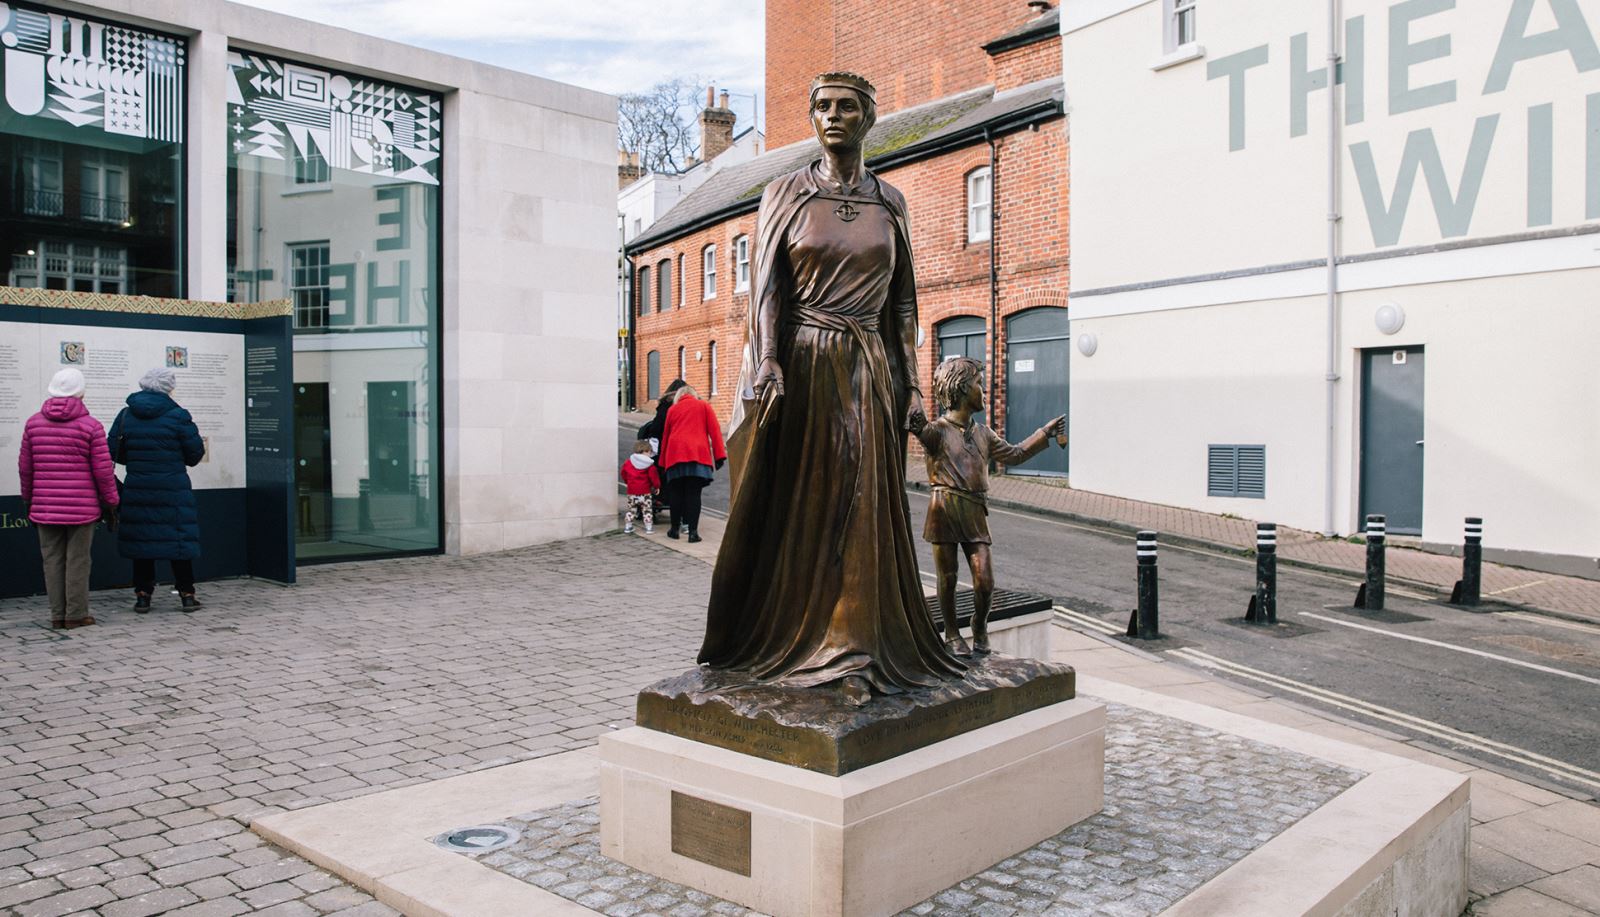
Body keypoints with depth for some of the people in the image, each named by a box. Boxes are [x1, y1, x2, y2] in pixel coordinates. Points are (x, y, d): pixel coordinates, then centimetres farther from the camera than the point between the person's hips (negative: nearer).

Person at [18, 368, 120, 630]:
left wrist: (28, 500, 22)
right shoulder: (90, 426, -7)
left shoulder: (33, 423, 5)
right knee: (78, 560, 2)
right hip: (81, 507, -3)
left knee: (53, 560, 9)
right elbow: (103, 470, -7)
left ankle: (57, 615, 13)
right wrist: (111, 503, 3)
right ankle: (76, 615, 6)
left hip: (45, 507, 3)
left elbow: (25, 467, 10)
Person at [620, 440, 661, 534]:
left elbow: (624, 474, 13)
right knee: (647, 510, 7)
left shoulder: (628, 462, 4)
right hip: (645, 492, -4)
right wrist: (657, 486, 2)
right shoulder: (649, 464, -11)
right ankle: (649, 527, 7)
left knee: (631, 510, 14)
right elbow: (653, 476, -12)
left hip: (632, 492, 4)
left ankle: (627, 527, 15)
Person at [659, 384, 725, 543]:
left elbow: (665, 436, 21)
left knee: (676, 493, 10)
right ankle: (693, 532, -8)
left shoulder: (672, 409, 20)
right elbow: (714, 430, 4)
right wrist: (719, 455, 2)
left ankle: (675, 529, 15)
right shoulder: (703, 406, 14)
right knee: (693, 493, -3)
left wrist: (663, 463, 25)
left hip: (675, 454, 2)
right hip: (697, 454, -2)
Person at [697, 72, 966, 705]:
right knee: (796, 506, 3)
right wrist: (767, 362, -20)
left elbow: (903, 300, 12)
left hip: (868, 369, 2)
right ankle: (787, 639, 15)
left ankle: (851, 656, 3)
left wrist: (910, 382, 5)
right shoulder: (785, 193, 5)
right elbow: (767, 284, -5)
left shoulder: (889, 202, 12)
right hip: (800, 366, -2)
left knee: (863, 506, -3)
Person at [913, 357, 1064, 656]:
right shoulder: (938, 430, -5)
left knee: (985, 580, -2)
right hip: (945, 509, -5)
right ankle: (952, 634, 21)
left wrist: (1045, 432, 31)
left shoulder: (982, 434, 17)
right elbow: (925, 431, -27)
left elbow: (1014, 454, 29)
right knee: (947, 578, 4)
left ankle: (980, 626, 24)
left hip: (974, 513, 5)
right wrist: (918, 426, -50)